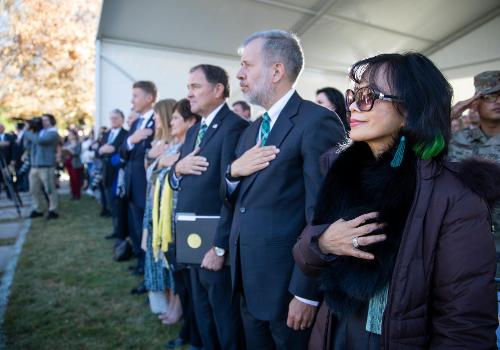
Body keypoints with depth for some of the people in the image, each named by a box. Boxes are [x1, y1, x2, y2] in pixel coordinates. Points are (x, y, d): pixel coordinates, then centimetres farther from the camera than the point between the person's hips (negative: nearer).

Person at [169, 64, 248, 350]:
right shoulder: (194, 131, 13)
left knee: (226, 320, 10)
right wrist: (178, 168, -8)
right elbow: (178, 183, 15)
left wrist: (220, 247, -22)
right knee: (202, 314, 23)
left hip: (215, 243, -8)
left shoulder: (234, 127, -17)